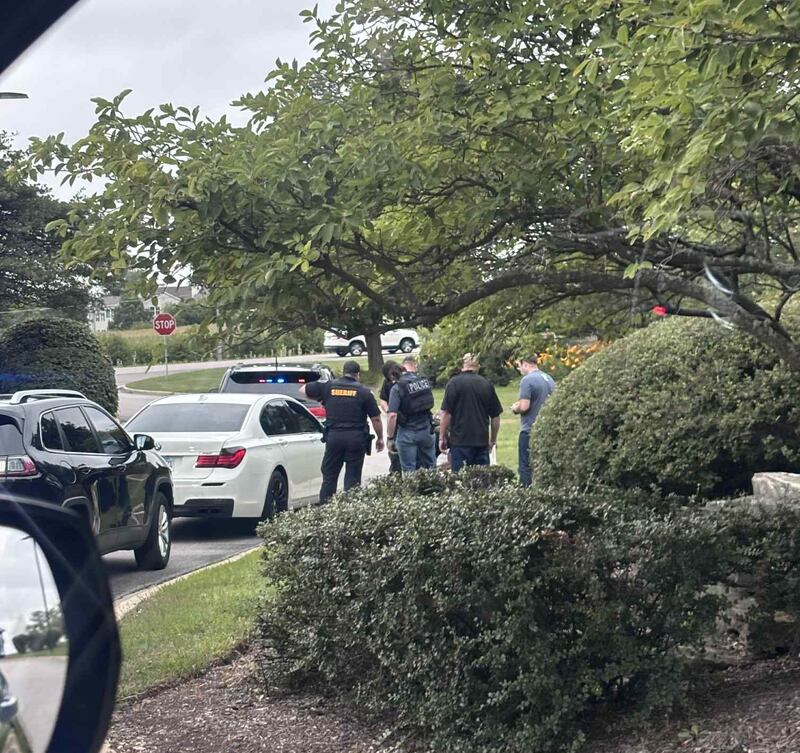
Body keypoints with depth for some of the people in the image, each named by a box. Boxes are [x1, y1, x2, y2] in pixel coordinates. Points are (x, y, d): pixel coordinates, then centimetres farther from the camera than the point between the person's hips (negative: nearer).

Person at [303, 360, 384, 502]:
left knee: (329, 476, 9)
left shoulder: (328, 387, 3)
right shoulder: (364, 392, -2)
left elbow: (303, 390, 12)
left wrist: (321, 400, 23)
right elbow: (376, 419, -1)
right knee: (352, 479, 4)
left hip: (333, 436, 1)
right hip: (356, 437, -1)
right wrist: (380, 438, 11)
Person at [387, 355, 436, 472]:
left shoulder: (397, 387, -15)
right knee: (430, 468, 17)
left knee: (409, 472, 4)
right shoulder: (425, 382, -2)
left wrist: (390, 438, -12)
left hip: (407, 433, -4)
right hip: (426, 431, 4)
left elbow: (392, 415, -20)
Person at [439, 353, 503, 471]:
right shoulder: (487, 384, 6)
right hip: (482, 441, 4)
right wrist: (493, 440, 21)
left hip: (460, 440, -4)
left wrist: (442, 437, -1)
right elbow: (496, 416, 10)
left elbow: (446, 413, -9)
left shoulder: (455, 383, -5)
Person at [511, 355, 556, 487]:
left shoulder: (527, 380, -14)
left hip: (530, 431, -7)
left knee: (526, 468, -2)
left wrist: (515, 408, 2)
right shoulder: (550, 379, 10)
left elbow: (524, 407, -21)